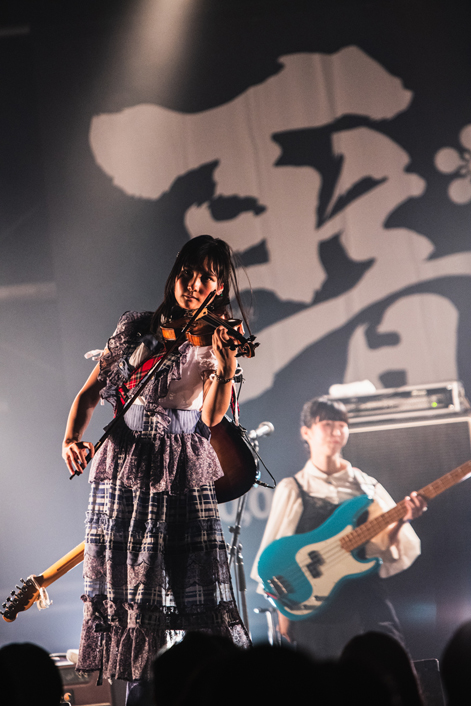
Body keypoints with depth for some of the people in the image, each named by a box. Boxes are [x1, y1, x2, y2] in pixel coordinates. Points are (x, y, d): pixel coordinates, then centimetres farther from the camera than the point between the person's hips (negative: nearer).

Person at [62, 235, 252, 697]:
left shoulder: (217, 342, 6)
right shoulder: (135, 329, 8)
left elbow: (211, 418, -8)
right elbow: (88, 395, 9)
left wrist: (224, 371, -26)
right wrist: (71, 439, -9)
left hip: (185, 473, -1)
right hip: (127, 467, 1)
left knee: (202, 589, -9)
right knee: (124, 585, -1)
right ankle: (137, 684, 6)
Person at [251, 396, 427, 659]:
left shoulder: (367, 487, 13)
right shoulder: (293, 490, 6)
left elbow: (389, 547, 6)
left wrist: (403, 521, -14)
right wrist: (284, 612, -3)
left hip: (370, 605, 2)